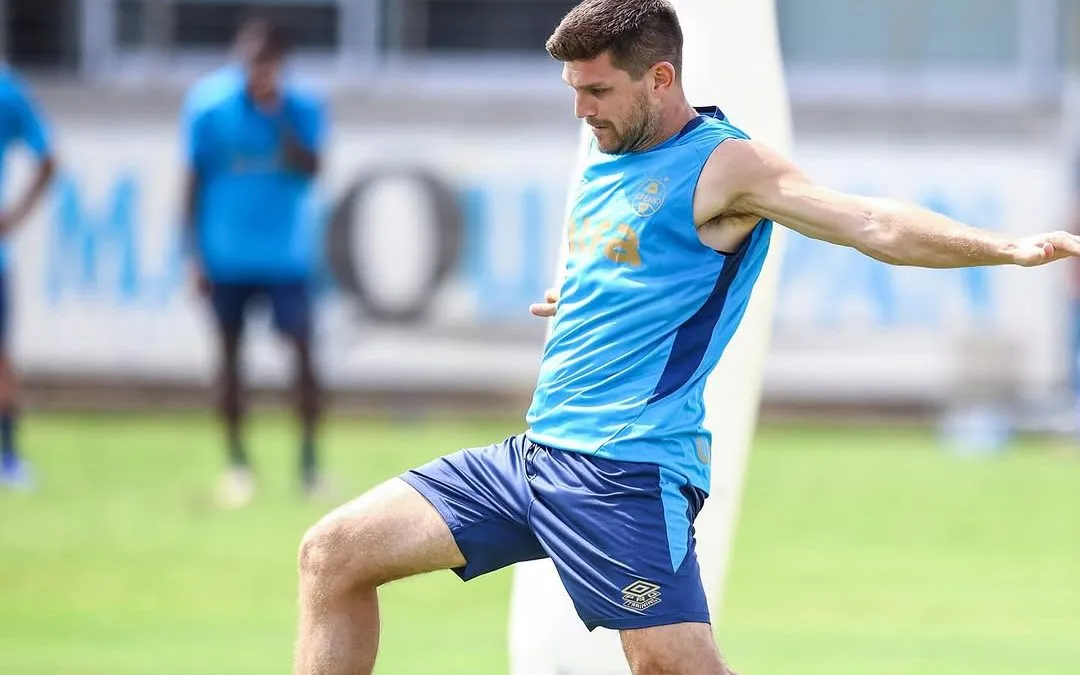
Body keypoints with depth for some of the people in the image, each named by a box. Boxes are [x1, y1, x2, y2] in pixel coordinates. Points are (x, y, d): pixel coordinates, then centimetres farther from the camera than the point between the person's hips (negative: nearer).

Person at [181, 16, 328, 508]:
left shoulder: (303, 110, -1)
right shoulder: (208, 104, -3)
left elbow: (309, 170, -13)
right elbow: (194, 180, 1)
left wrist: (277, 116, -20)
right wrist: (194, 252, -2)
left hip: (287, 258, 0)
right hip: (226, 258, 0)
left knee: (302, 351, -9)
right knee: (230, 354, 5)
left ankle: (309, 455, -2)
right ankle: (236, 462, 14)